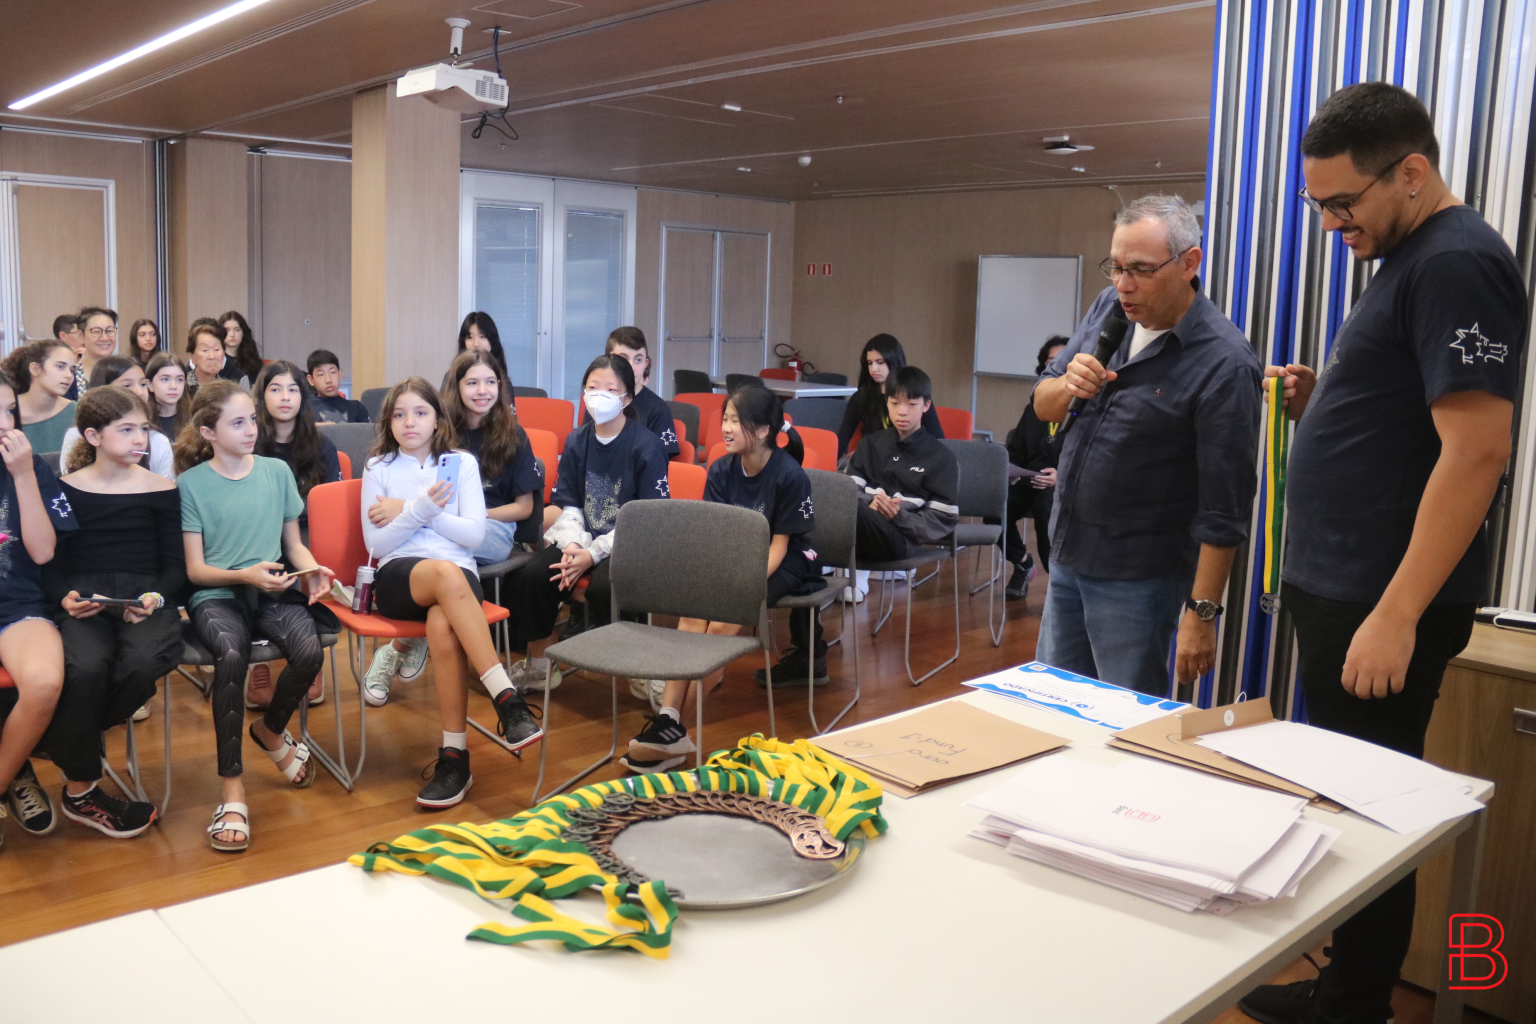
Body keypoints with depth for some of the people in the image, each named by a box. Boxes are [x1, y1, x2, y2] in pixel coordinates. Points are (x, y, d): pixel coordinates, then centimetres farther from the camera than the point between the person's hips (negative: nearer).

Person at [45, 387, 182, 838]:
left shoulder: (161, 489, 9)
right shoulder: (65, 489, 10)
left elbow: (175, 563, 8)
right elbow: (50, 563, 11)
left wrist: (156, 597, -12)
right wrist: (65, 598, -10)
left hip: (145, 598, 1)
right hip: (83, 604, 0)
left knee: (143, 662, -34)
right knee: (85, 668, -33)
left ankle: (61, 742, -3)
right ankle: (80, 791, -11)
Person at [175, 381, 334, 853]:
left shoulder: (277, 472, 10)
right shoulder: (192, 483, 2)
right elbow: (195, 569, 0)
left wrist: (311, 569, -5)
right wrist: (245, 574, -18)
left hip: (272, 590, 3)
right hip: (215, 594, -2)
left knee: (309, 651, -29)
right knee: (232, 654, -36)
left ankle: (271, 729, 6)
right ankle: (232, 788, -28)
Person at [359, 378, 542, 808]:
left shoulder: (461, 463, 14)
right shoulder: (379, 468, 14)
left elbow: (474, 533, 1)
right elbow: (375, 543, 4)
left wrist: (407, 511, -3)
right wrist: (420, 509, -11)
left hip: (458, 573, 1)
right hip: (398, 578, -1)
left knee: (442, 627, -37)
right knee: (446, 573, -39)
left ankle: (454, 755, -32)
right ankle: (506, 699, -42)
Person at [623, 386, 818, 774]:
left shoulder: (790, 476, -14)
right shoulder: (721, 470, 1)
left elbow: (778, 544, -12)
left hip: (783, 565, -5)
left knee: (724, 621, -28)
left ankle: (673, 723, -23)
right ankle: (668, 717, -29)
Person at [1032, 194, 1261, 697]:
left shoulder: (1224, 363, -19)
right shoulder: (1108, 308, 2)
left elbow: (1223, 509, -18)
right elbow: (1042, 406, 8)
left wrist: (1202, 612, -18)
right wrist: (1068, 387, -14)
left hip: (1135, 577, -7)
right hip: (1066, 555, 7)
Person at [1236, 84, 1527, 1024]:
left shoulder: (1457, 263, -14)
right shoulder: (1409, 259, 16)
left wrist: (1395, 617, -24)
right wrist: (1316, 402, 5)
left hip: (1386, 605, -10)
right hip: (1342, 590, 10)